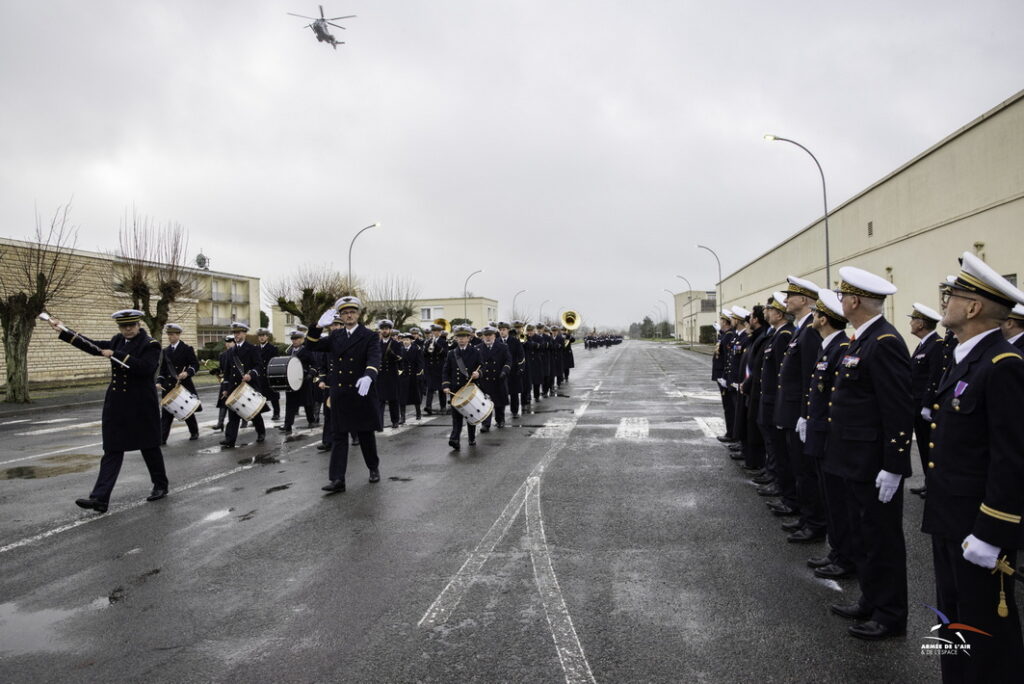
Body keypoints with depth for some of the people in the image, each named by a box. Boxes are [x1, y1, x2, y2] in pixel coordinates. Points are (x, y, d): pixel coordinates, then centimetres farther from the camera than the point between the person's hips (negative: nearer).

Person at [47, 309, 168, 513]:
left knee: (149, 446, 8)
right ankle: (100, 498, -1)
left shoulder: (150, 345, -10)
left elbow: (145, 367, -24)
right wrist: (64, 331, 15)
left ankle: (161, 485, 28)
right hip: (116, 405, 6)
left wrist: (116, 354, -23)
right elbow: (92, 345, 16)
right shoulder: (117, 341, 9)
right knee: (112, 450, 2)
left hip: (141, 406, -5)